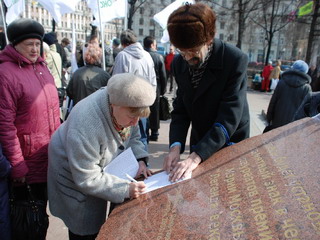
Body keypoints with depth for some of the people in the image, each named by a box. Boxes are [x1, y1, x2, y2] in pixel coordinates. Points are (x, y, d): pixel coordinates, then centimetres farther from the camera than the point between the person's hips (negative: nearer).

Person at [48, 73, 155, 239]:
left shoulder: (124, 108, -20)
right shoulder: (85, 126, -40)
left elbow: (132, 136, -1)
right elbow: (87, 179, -32)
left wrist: (139, 160, -17)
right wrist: (125, 189, -34)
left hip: (102, 173, 6)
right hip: (74, 179, -6)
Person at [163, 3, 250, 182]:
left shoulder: (236, 60, -24)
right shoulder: (179, 63, -8)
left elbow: (229, 119, -29)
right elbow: (180, 110, -6)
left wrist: (195, 157, -36)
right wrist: (176, 145, -22)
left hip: (230, 144, -4)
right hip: (199, 142, 4)